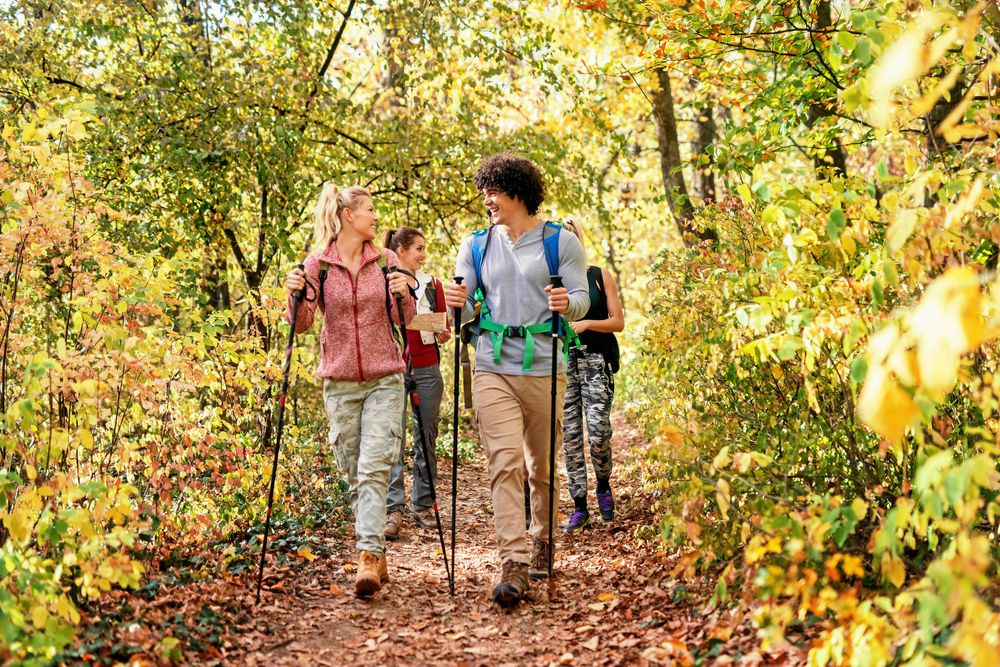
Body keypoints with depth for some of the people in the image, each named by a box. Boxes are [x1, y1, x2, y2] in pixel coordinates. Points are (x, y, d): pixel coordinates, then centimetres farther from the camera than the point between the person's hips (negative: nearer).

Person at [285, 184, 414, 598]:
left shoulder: (386, 260, 4)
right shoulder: (317, 263, 1)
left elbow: (405, 320, 6)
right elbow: (302, 324, 2)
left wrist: (405, 295, -14)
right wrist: (294, 296, -17)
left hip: (384, 381, -1)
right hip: (339, 383, 1)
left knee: (374, 469, -14)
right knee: (353, 476, 6)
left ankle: (368, 557, -19)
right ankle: (378, 559, 18)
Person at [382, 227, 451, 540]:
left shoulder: (432, 285, 14)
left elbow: (444, 325, 17)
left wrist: (444, 334, -4)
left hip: (427, 368, 4)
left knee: (427, 437, 6)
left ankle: (423, 505, 14)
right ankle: (394, 509, -3)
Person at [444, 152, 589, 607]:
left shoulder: (561, 242, 3)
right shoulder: (476, 246, 11)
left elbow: (582, 300, 0)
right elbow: (465, 308, 10)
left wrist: (567, 303, -23)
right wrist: (459, 304, -13)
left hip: (544, 369, -1)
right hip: (493, 369, 1)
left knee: (542, 466, 10)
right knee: (505, 464, -12)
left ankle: (543, 541, 33)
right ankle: (514, 565, -14)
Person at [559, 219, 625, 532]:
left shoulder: (601, 276, 5)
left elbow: (618, 321, 1)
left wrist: (586, 323, -13)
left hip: (596, 361, -2)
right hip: (561, 362, 2)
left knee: (598, 433, -12)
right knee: (569, 436, 1)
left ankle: (604, 486, 17)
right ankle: (579, 507, 8)